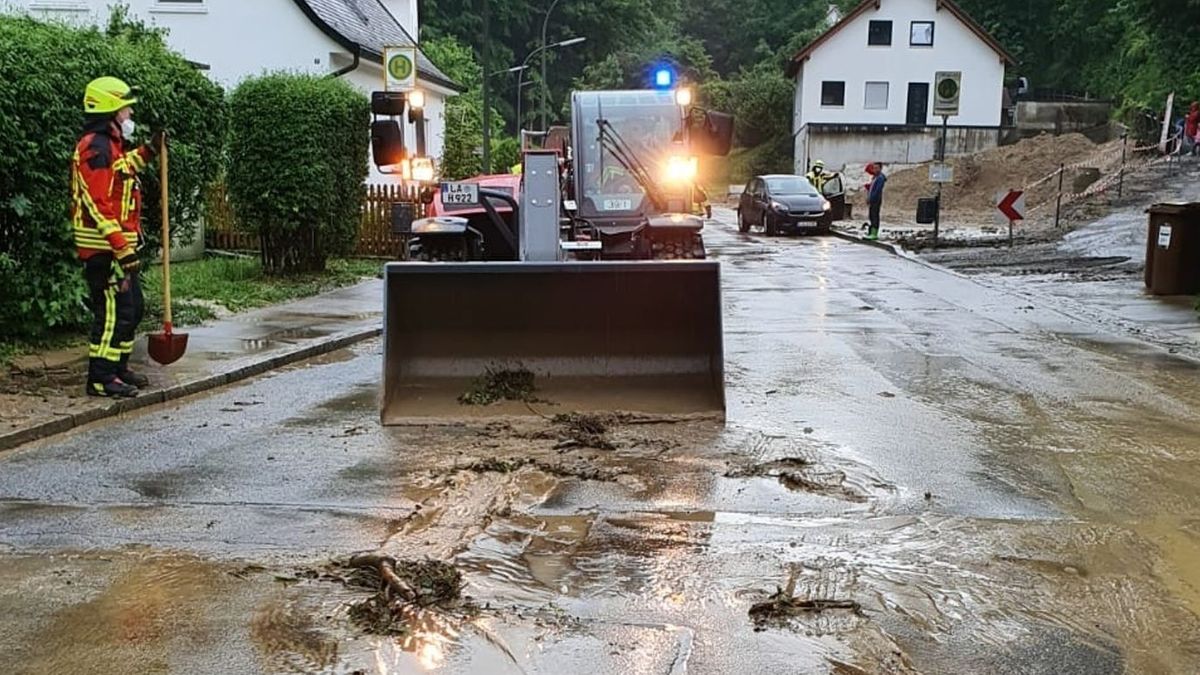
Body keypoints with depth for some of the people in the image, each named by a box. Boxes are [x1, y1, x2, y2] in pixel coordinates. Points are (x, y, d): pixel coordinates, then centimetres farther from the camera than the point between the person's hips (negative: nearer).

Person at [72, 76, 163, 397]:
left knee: (132, 308, 16)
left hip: (119, 245, 11)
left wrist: (147, 152, 29)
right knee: (114, 311, -8)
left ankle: (118, 367, 27)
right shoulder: (95, 147, -17)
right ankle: (101, 378, -1)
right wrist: (122, 248, -26)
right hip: (104, 248, -11)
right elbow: (98, 205, -23)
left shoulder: (112, 144, 16)